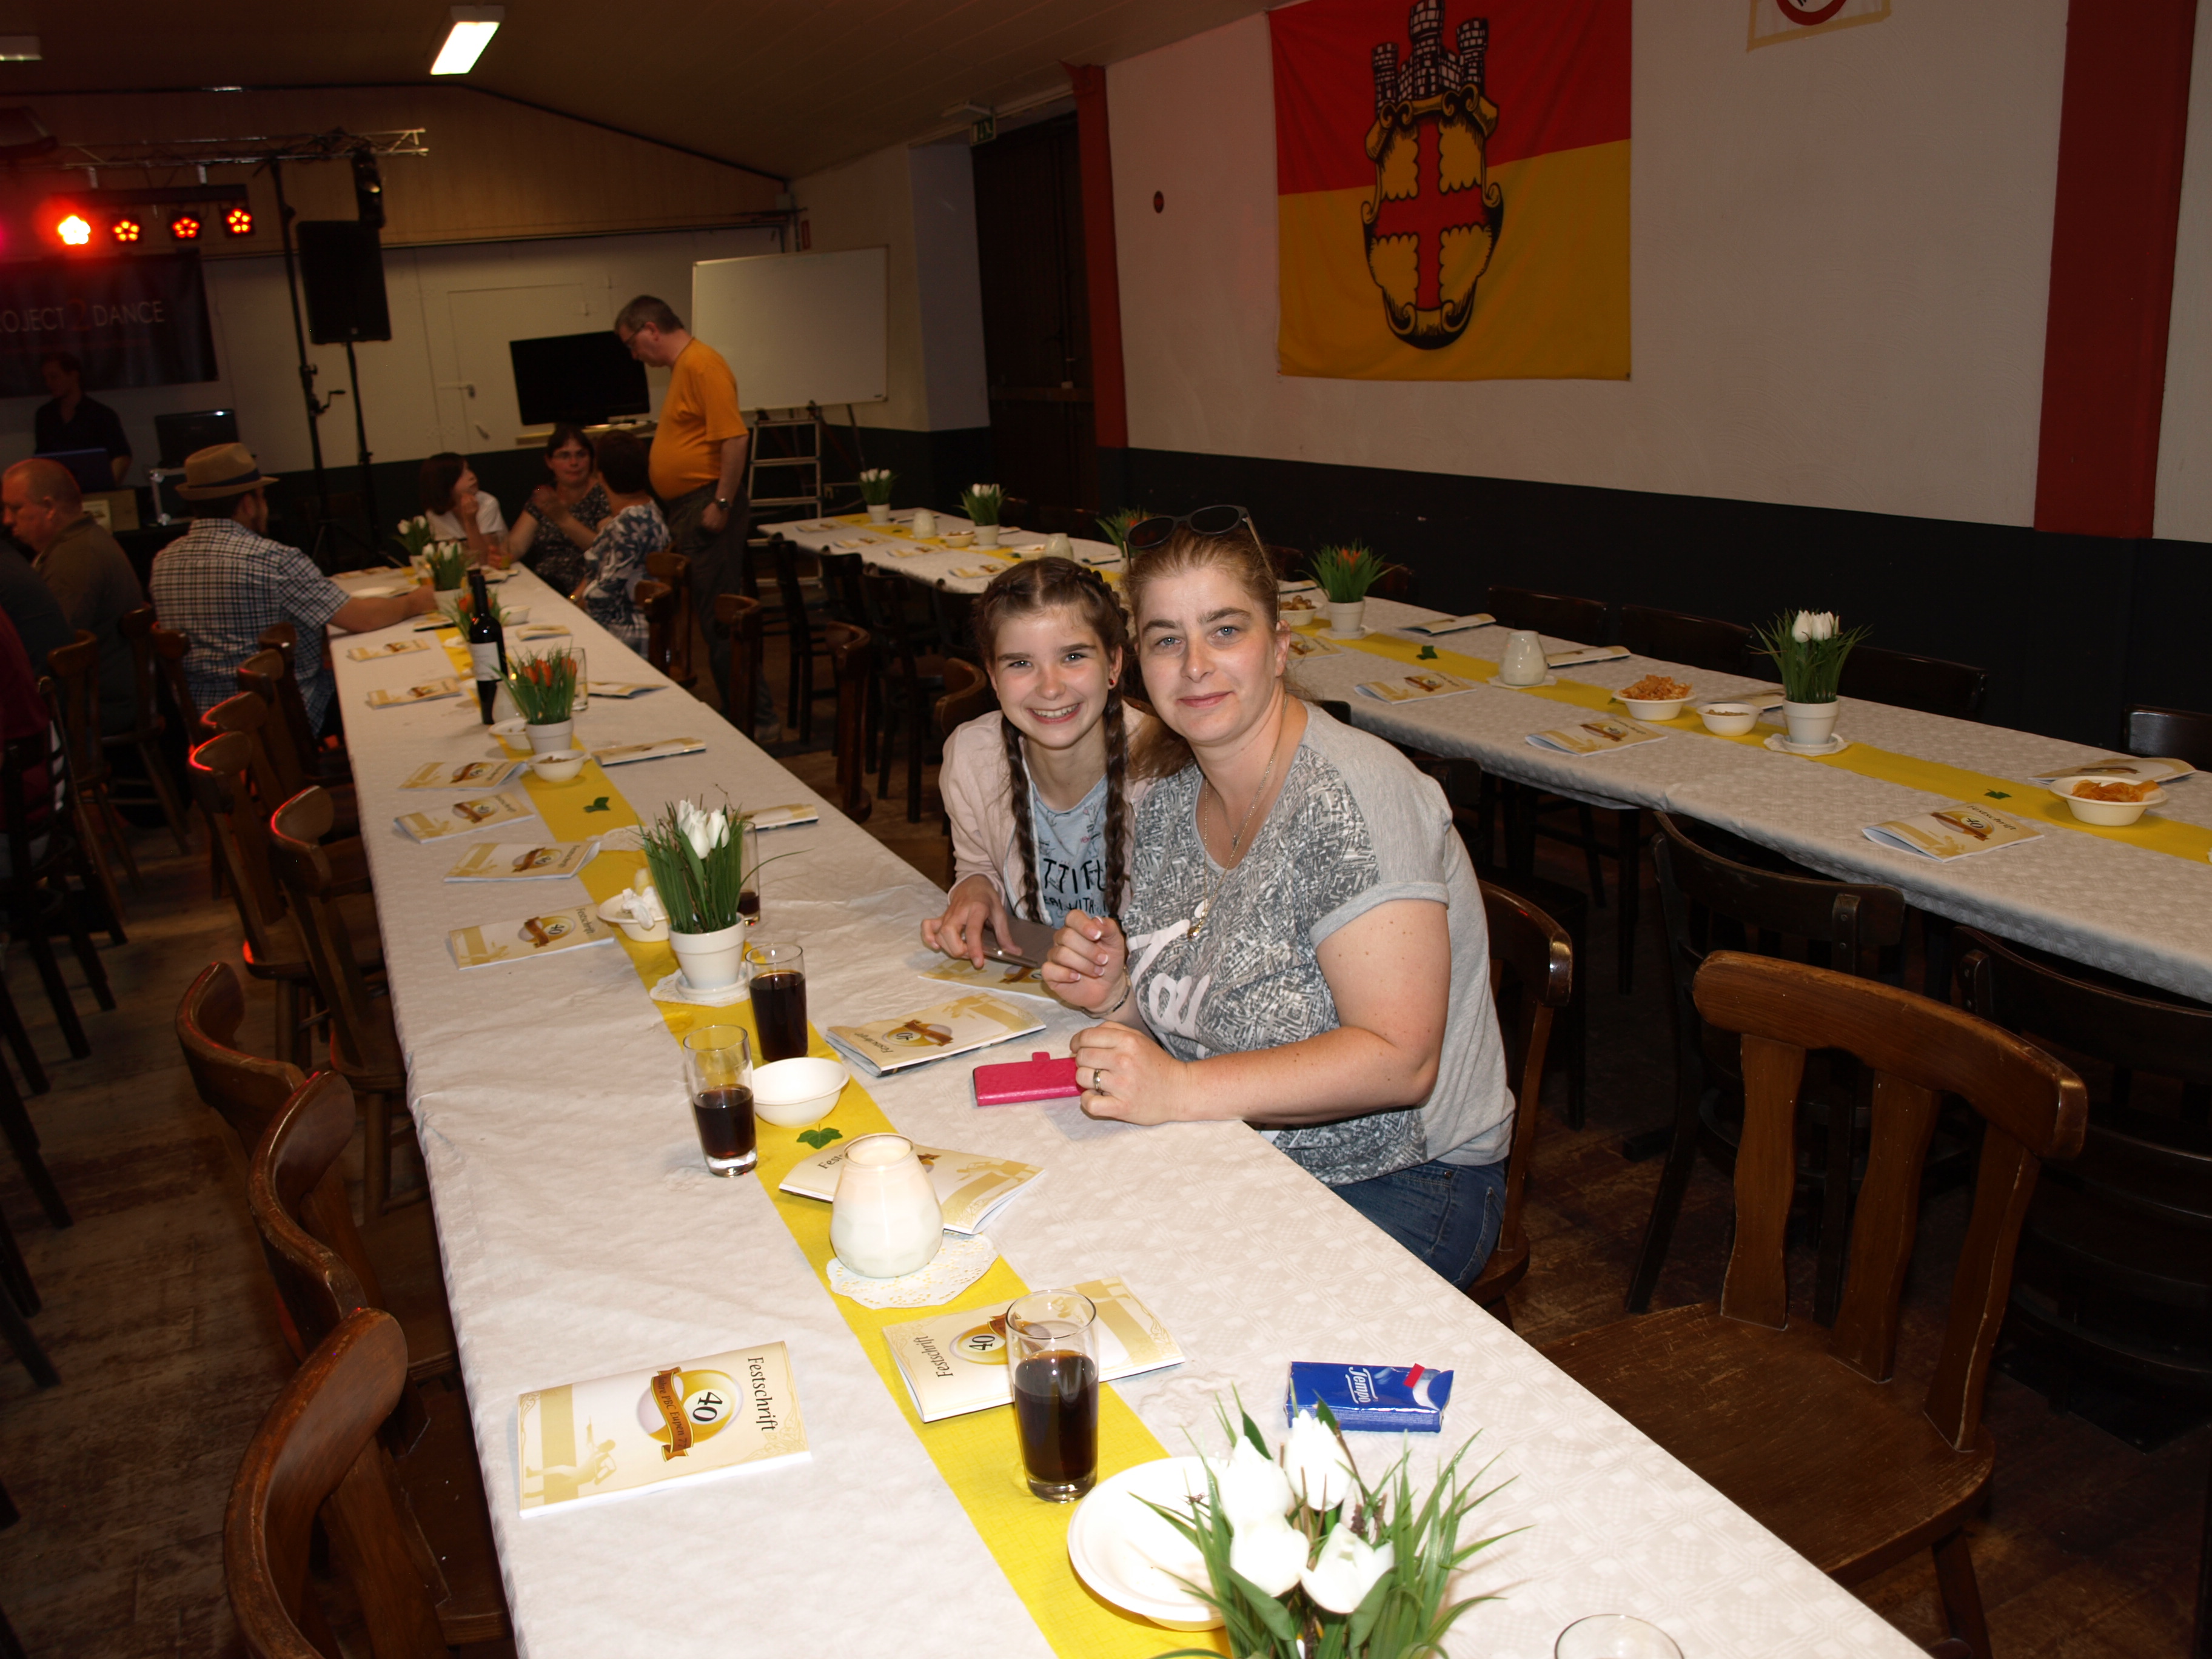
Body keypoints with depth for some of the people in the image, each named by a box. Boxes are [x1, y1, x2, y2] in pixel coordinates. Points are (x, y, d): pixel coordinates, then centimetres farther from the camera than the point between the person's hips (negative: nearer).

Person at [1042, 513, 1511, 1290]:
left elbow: (1397, 1059, -26)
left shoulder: (1351, 799, -20)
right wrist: (1116, 995, -8)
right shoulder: (1171, 803, 4)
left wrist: (1182, 1089, -32)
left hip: (1392, 1190, -6)